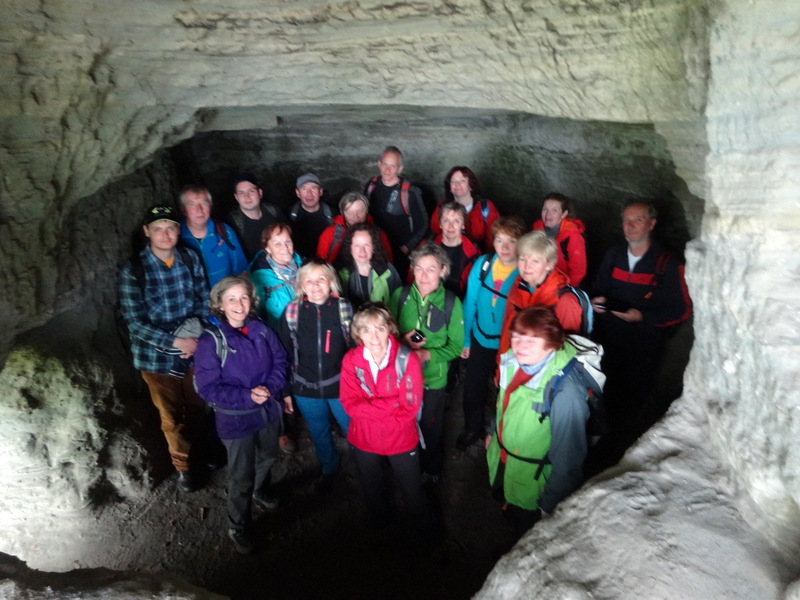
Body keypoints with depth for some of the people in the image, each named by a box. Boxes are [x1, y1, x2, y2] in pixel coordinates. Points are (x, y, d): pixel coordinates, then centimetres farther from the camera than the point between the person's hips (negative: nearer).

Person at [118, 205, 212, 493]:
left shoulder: (190, 258, -7)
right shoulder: (133, 270, -17)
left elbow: (203, 300, 1)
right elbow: (135, 323, -16)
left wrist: (196, 336, -11)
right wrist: (174, 342, -22)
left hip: (194, 351, 3)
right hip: (157, 357, -2)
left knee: (197, 408, 22)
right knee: (172, 417, 16)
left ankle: (199, 451, 49)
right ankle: (183, 466, 39)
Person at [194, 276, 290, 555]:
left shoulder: (262, 330, -8)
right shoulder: (211, 341, -19)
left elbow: (281, 361, -1)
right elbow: (207, 388, -18)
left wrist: (270, 388, -19)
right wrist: (247, 396, -27)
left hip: (268, 410, 5)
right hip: (235, 417, -5)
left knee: (267, 457, 28)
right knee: (241, 477, 6)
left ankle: (261, 490, 60)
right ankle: (238, 528, 31)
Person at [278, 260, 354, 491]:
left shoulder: (344, 308, -11)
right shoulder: (292, 312, -7)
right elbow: (284, 353, -1)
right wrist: (285, 389, 1)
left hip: (340, 385, -1)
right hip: (306, 388, 2)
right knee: (319, 433, 22)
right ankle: (329, 469, 49)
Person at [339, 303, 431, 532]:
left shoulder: (407, 360, -24)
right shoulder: (351, 360, -16)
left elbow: (409, 408, -24)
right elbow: (350, 404, -20)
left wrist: (369, 408, -25)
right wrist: (390, 405, -29)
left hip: (401, 440, -2)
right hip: (364, 439, 3)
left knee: (411, 489, 22)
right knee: (371, 488, 30)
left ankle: (422, 526, 53)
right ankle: (379, 522, 61)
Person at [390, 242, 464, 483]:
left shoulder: (451, 303, -16)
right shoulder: (400, 295, -10)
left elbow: (456, 346, -9)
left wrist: (429, 354, -24)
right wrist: (402, 339, -20)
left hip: (433, 377, -2)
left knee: (430, 427, 19)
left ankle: (431, 469, 48)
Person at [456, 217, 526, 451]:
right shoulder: (482, 264, -12)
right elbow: (470, 303, -4)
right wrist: (465, 339, -1)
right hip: (480, 340, 3)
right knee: (472, 388, 18)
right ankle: (472, 429, 45)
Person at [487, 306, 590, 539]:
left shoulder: (564, 391, -36)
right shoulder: (513, 362, -15)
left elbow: (568, 460, -27)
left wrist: (549, 505, -17)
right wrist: (494, 433, 19)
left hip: (533, 489, -6)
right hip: (501, 468, 6)